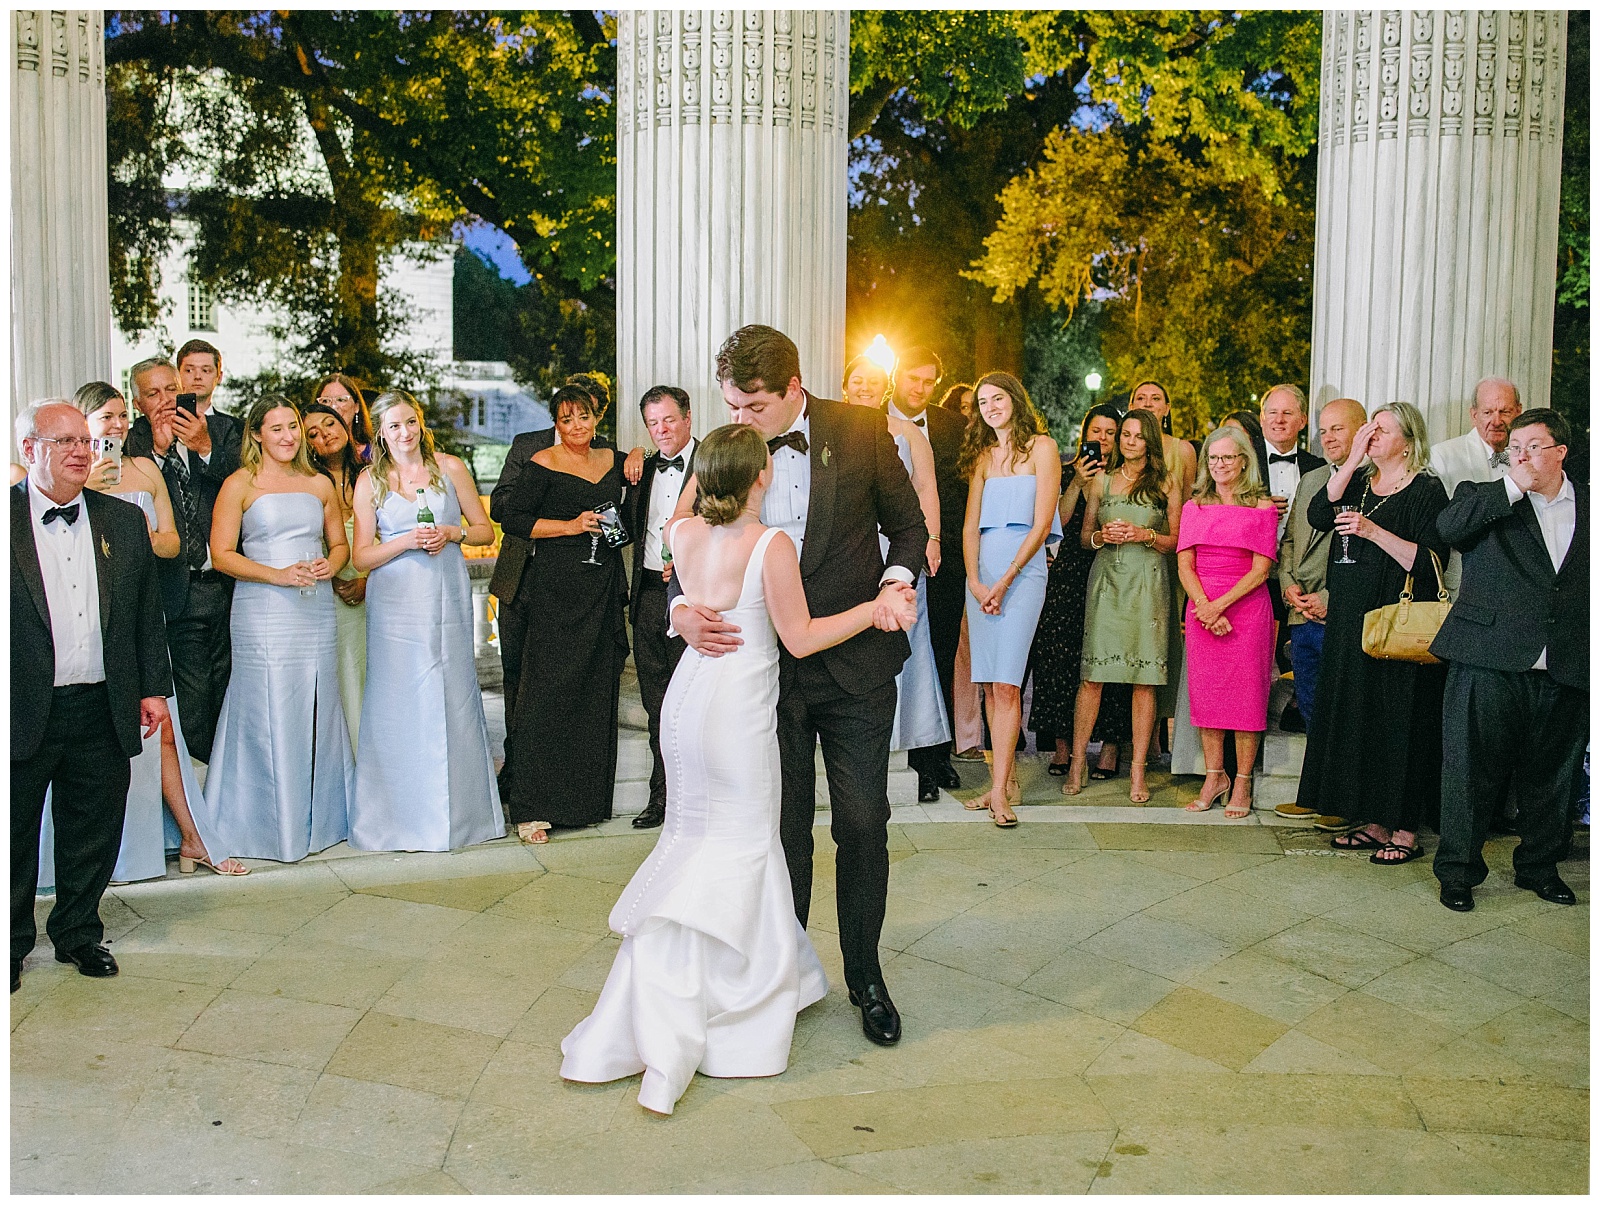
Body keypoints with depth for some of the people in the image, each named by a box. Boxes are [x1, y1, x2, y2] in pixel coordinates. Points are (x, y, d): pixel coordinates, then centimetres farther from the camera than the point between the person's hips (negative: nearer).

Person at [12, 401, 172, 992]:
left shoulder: (124, 520, 8)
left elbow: (148, 614, 11)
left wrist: (154, 688, 7)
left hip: (102, 710, 3)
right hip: (25, 714, -3)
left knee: (93, 835, 13)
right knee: (15, 835, 11)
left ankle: (78, 933, 33)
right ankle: (12, 943, 30)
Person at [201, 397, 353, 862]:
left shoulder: (319, 484, 13)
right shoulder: (240, 485, 1)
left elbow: (340, 544, 19)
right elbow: (222, 554, -4)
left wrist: (329, 565, -4)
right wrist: (279, 575, -16)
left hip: (317, 611, 4)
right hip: (263, 614, -4)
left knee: (318, 711, 6)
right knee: (268, 715, -3)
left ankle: (320, 817, 18)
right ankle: (270, 824, 9)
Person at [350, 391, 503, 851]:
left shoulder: (450, 468, 5)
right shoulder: (370, 482, 4)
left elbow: (485, 530, 9)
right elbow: (362, 557, 2)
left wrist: (451, 532, -10)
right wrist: (406, 541, -13)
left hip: (446, 598, 0)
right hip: (396, 603, 0)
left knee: (453, 697, 3)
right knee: (399, 704, 0)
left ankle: (458, 811, 15)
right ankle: (401, 815, 11)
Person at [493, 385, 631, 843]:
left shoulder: (611, 460, 13)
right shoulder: (543, 464, -4)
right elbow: (511, 517, -7)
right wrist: (571, 526, -13)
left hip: (603, 590, 6)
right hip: (556, 587, -6)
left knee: (598, 693, 8)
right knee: (549, 690, -9)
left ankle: (588, 798, 20)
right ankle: (530, 807, -3)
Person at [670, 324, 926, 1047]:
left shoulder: (862, 431, -5)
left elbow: (908, 523, 4)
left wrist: (896, 581, -16)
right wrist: (683, 608, -18)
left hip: (855, 662, -1)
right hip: (766, 667, 1)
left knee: (863, 825, 6)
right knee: (783, 828, 11)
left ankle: (865, 975, 25)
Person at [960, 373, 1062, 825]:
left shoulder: (1041, 446, 1)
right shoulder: (982, 456, 17)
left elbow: (1042, 523, -6)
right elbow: (971, 525, 11)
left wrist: (1004, 581, -11)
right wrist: (974, 580, -5)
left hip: (1022, 570, -5)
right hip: (982, 572, 5)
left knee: (1005, 684, -13)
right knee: (989, 685, 3)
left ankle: (1000, 791, -13)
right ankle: (1007, 780, 10)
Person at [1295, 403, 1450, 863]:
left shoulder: (1426, 490, -4)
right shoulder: (1358, 483, 14)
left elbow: (1429, 561, -12)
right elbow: (1317, 516, -4)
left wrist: (1375, 532, -21)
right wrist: (1352, 460, -7)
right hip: (1351, 621, 6)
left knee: (1398, 718, -3)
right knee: (1357, 716, 7)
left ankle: (1405, 830, 6)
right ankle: (1373, 821, 17)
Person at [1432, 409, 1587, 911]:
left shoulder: (1589, 506, 12)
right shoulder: (1488, 499, 5)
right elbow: (1448, 526, -17)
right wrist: (1513, 487, -14)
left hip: (1567, 673, 3)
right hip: (1490, 665, -3)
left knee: (1551, 778, 14)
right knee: (1473, 771, 3)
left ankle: (1540, 866, 32)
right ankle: (1457, 870, 16)